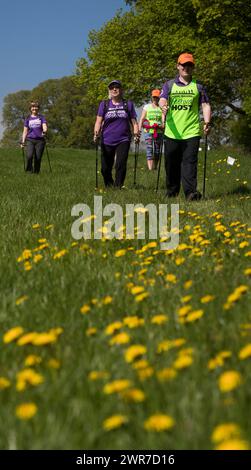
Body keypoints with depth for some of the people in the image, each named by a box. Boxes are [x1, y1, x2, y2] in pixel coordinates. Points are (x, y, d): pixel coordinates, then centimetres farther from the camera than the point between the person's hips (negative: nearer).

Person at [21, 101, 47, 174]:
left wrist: (44, 131, -28)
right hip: (30, 140, 0)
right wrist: (23, 141, 6)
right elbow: (25, 131, 13)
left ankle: (36, 172, 9)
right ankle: (29, 169, 0)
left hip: (40, 140, 0)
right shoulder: (28, 119, 12)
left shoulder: (41, 117, 10)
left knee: (38, 158, -4)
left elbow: (44, 126, -4)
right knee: (29, 156, -21)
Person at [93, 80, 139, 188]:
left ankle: (118, 187, -8)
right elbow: (98, 121, 4)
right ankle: (108, 187, 26)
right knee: (105, 168, 5)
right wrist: (96, 133, -15)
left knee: (121, 165, -15)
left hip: (123, 140, -1)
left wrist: (136, 133, -9)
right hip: (107, 141, 1)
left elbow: (134, 121, 9)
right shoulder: (104, 104, 10)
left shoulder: (128, 104, 10)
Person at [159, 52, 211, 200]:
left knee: (189, 162, -11)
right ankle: (172, 192, 21)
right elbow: (162, 100, -2)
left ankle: (191, 192, -17)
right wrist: (164, 107, -28)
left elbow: (205, 105, 6)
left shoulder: (198, 86, 11)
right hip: (172, 132, 1)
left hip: (192, 132, -1)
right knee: (171, 164, 8)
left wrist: (207, 122, -11)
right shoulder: (169, 85, 11)